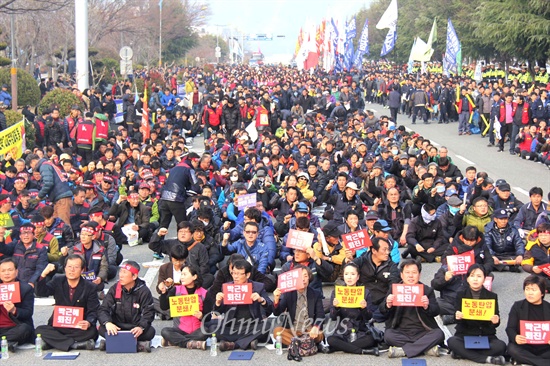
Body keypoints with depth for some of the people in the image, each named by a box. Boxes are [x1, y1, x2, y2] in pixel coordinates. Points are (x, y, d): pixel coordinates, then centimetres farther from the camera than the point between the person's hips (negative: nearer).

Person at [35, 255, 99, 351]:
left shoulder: (89, 287, 0)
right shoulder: (57, 281, 7)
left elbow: (93, 311, -5)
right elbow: (41, 292, -6)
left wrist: (88, 323, -28)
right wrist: (44, 274, -22)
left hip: (79, 328, -2)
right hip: (57, 327, 2)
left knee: (92, 331, -33)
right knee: (39, 330, -26)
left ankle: (57, 341, -25)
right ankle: (76, 344, -31)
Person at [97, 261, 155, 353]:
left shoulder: (144, 291, -5)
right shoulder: (114, 289, 1)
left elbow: (148, 313, -10)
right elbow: (103, 310, -6)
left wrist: (141, 327, -32)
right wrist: (107, 323, -30)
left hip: (135, 329, -2)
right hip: (117, 328, 2)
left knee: (150, 331, -32)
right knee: (102, 329, -29)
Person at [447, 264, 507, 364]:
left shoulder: (492, 296, 2)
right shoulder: (461, 295, 1)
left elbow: (496, 322, 2)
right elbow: (460, 322, -1)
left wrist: (496, 321, -23)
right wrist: (458, 317, -26)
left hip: (486, 336, 1)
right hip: (465, 334, -1)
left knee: (501, 346, -31)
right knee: (451, 341, -33)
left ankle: (463, 353, -21)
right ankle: (486, 358, -28)